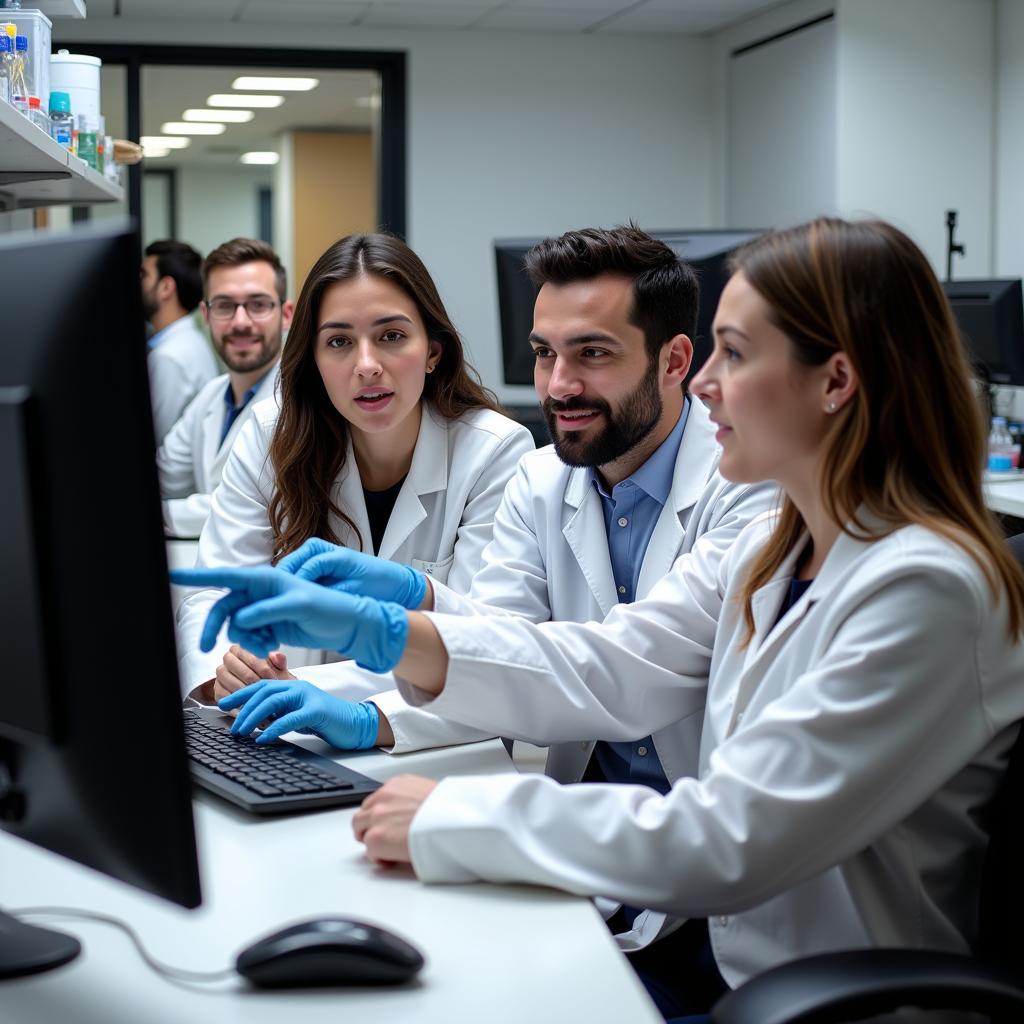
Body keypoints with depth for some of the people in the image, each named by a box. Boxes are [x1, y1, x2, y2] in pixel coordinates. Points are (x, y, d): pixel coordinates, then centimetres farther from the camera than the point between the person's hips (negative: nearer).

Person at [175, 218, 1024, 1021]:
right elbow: (606, 670, 1)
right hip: (719, 949, 7)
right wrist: (374, 631, -7)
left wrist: (453, 816, -25)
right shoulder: (772, 549, 5)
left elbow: (728, 844, -28)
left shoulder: (923, 591, -24)